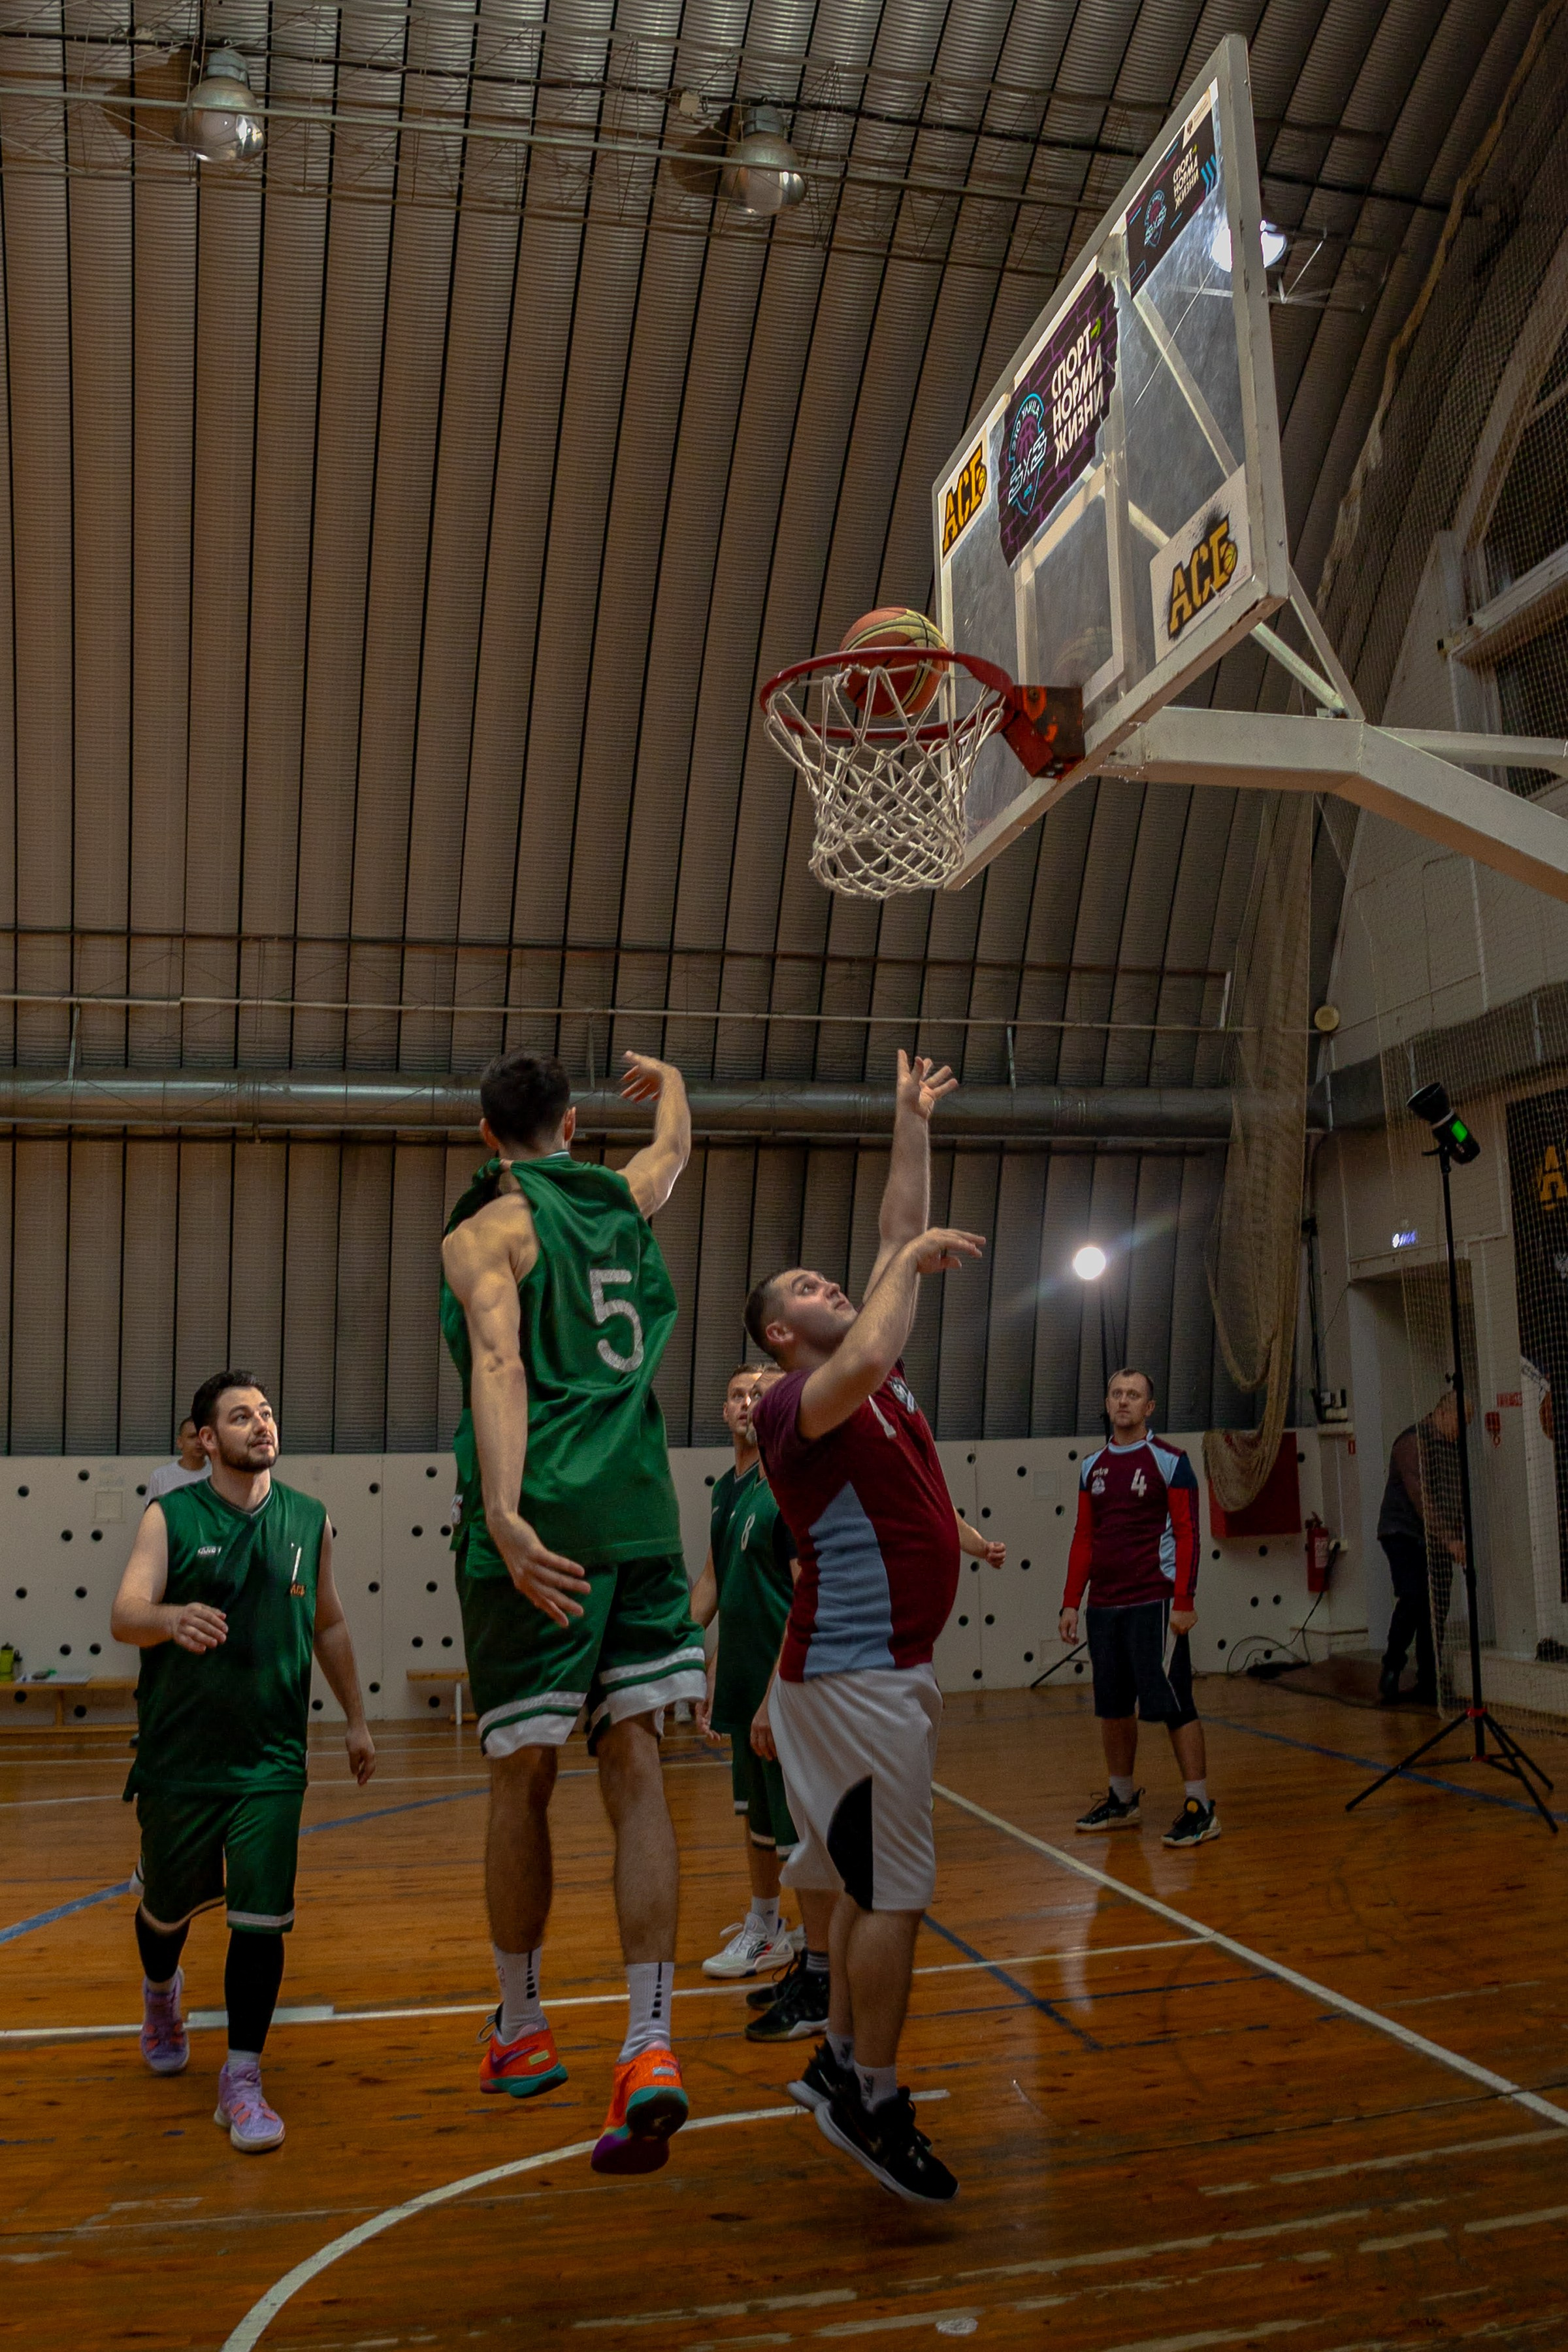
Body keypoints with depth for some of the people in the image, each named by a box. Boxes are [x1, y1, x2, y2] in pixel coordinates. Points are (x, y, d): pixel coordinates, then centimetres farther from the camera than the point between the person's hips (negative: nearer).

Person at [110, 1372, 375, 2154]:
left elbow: (329, 1625, 13)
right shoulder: (170, 1517, -7)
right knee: (170, 1903, 18)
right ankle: (160, 1990, 51)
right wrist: (173, 1619, -41)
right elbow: (125, 1615, -19)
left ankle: (242, 2081, 8)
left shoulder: (308, 1519, 2)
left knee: (261, 1918, -7)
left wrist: (356, 1720, 14)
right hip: (178, 1756, -1)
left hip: (272, 1758, 1)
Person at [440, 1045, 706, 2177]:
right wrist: (668, 1078, 58)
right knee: (635, 1767, 4)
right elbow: (676, 1144, 38)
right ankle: (651, 2043, -4)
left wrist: (504, 1515, -28)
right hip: (640, 1512, 4)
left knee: (523, 1779, 10)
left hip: (541, 1523, -4)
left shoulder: (485, 1232, -2)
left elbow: (500, 1365, -19)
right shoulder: (626, 1196, 13)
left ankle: (522, 2029, 28)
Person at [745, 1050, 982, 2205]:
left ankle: (843, 2063, 30)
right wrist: (911, 1260, -24)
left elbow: (902, 1237, 15)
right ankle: (873, 2101, 11)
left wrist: (915, 1123, 15)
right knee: (894, 1891, -3)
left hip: (887, 1667, 9)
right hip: (855, 1676, -9)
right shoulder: (791, 1402, -14)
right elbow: (863, 1362, -37)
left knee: (873, 1886, 17)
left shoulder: (879, 1379, 11)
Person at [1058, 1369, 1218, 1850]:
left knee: (1172, 1704, -5)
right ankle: (1122, 1801, 27)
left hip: (1154, 1603, -6)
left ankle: (1200, 1808, 4)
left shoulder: (1169, 1461, -4)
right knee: (1112, 1706, 12)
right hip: (1103, 1606, 6)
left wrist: (1184, 1601, -14)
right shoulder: (1092, 1466, 12)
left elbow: (1187, 1534, -7)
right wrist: (1071, 1602, 10)